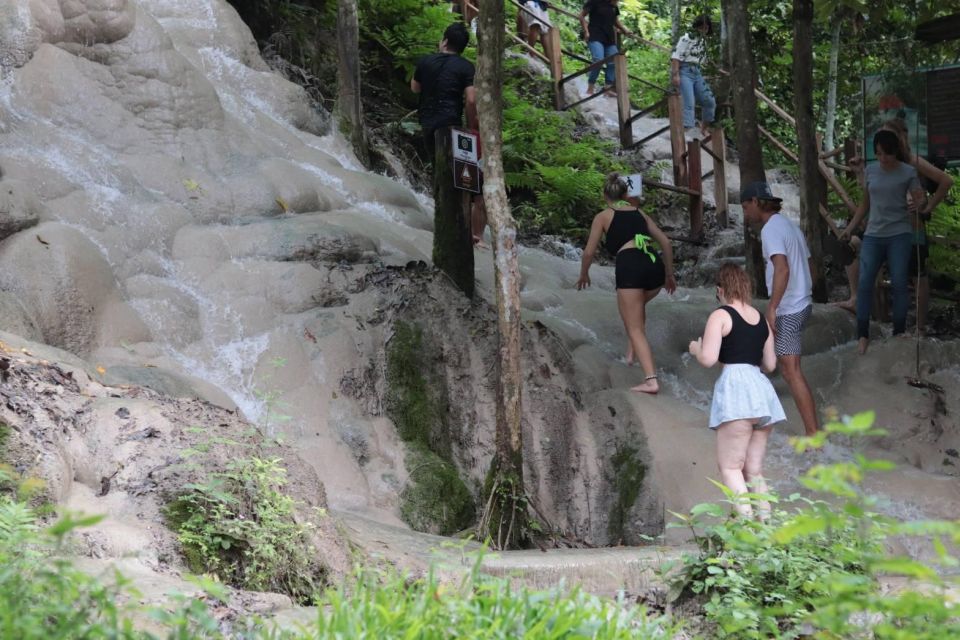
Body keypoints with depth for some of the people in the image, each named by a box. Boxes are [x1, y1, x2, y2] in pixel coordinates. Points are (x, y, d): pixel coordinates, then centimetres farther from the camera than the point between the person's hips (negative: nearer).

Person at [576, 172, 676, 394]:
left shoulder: (603, 217, 14)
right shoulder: (639, 213, 26)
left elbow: (589, 252, 12)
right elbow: (666, 243, 22)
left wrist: (584, 275, 31)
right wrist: (669, 275, 31)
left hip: (630, 266, -5)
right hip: (654, 265, 5)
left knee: (635, 328, -3)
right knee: (636, 307, 35)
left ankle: (650, 380, -16)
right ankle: (634, 351, 27)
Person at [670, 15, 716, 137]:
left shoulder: (703, 41, 13)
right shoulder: (687, 38, -9)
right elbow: (676, 56, -15)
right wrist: (675, 75, -22)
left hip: (696, 73, 8)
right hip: (684, 72, -8)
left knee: (710, 101, 9)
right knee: (689, 103, -19)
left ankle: (704, 129, 24)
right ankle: (688, 130, -25)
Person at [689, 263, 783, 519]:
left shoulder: (720, 316, -2)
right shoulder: (762, 319, 17)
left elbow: (708, 359, -10)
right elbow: (770, 364, 19)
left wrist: (696, 349, 11)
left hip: (735, 386, -7)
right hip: (762, 389, 7)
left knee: (730, 467, -6)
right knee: (754, 470, 11)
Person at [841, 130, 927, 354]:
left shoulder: (908, 172, -2)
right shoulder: (870, 171, 8)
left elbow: (921, 203, -3)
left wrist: (922, 203, -26)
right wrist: (850, 228, 12)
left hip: (899, 235, -3)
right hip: (873, 235, 3)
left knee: (899, 284, -3)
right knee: (864, 283, -7)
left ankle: (899, 334, 4)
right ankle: (863, 335, -3)